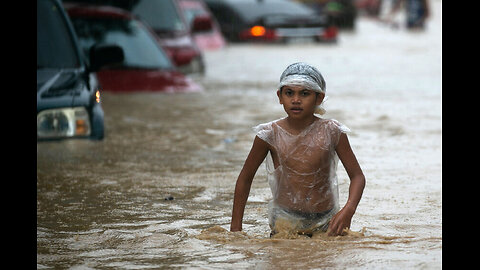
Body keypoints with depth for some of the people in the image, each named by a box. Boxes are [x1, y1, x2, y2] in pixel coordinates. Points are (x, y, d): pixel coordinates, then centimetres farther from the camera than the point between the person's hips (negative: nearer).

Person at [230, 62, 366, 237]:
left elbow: (357, 176, -1)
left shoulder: (331, 132, -7)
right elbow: (245, 179, 3)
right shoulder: (271, 134, -8)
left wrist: (348, 210, -20)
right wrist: (235, 228, 1)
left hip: (326, 222, 1)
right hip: (285, 222, -1)